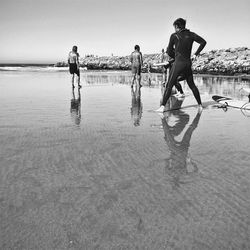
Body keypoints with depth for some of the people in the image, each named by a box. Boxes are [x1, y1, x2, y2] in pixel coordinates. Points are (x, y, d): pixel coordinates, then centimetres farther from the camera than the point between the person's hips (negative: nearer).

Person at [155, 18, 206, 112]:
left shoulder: (174, 36, -2)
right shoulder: (191, 34, 8)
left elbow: (169, 51, 3)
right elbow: (203, 42, 5)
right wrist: (195, 54, 7)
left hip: (178, 63, -4)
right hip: (188, 63, 5)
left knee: (169, 86, -6)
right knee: (192, 85, 18)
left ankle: (162, 106, -16)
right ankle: (200, 104, 24)